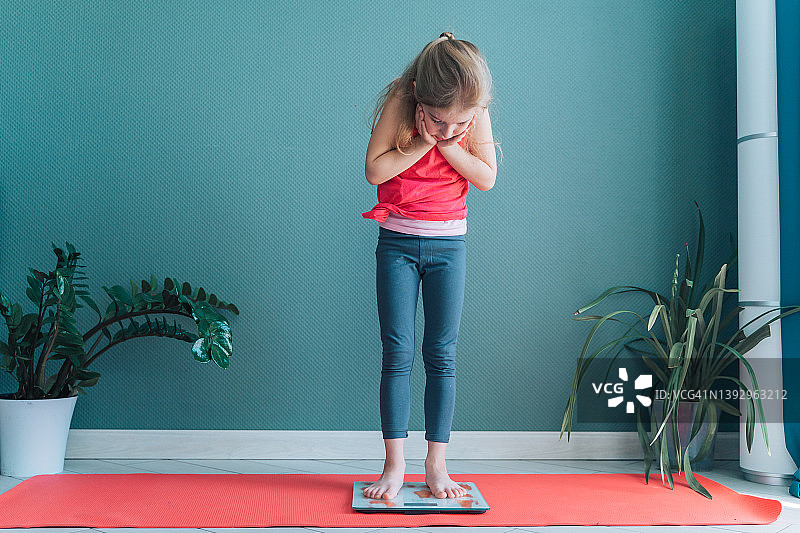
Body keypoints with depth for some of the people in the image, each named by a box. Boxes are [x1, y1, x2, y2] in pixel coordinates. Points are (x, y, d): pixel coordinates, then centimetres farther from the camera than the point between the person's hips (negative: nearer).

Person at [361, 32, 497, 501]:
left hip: (448, 244, 1)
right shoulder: (398, 102, -11)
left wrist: (447, 145, -18)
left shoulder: (476, 114, -6)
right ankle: (394, 466, 5)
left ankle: (436, 465, 9)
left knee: (442, 355, 1)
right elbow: (374, 170, -14)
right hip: (397, 242, -1)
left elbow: (488, 178, -8)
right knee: (397, 353, -3)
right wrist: (423, 143, -20)